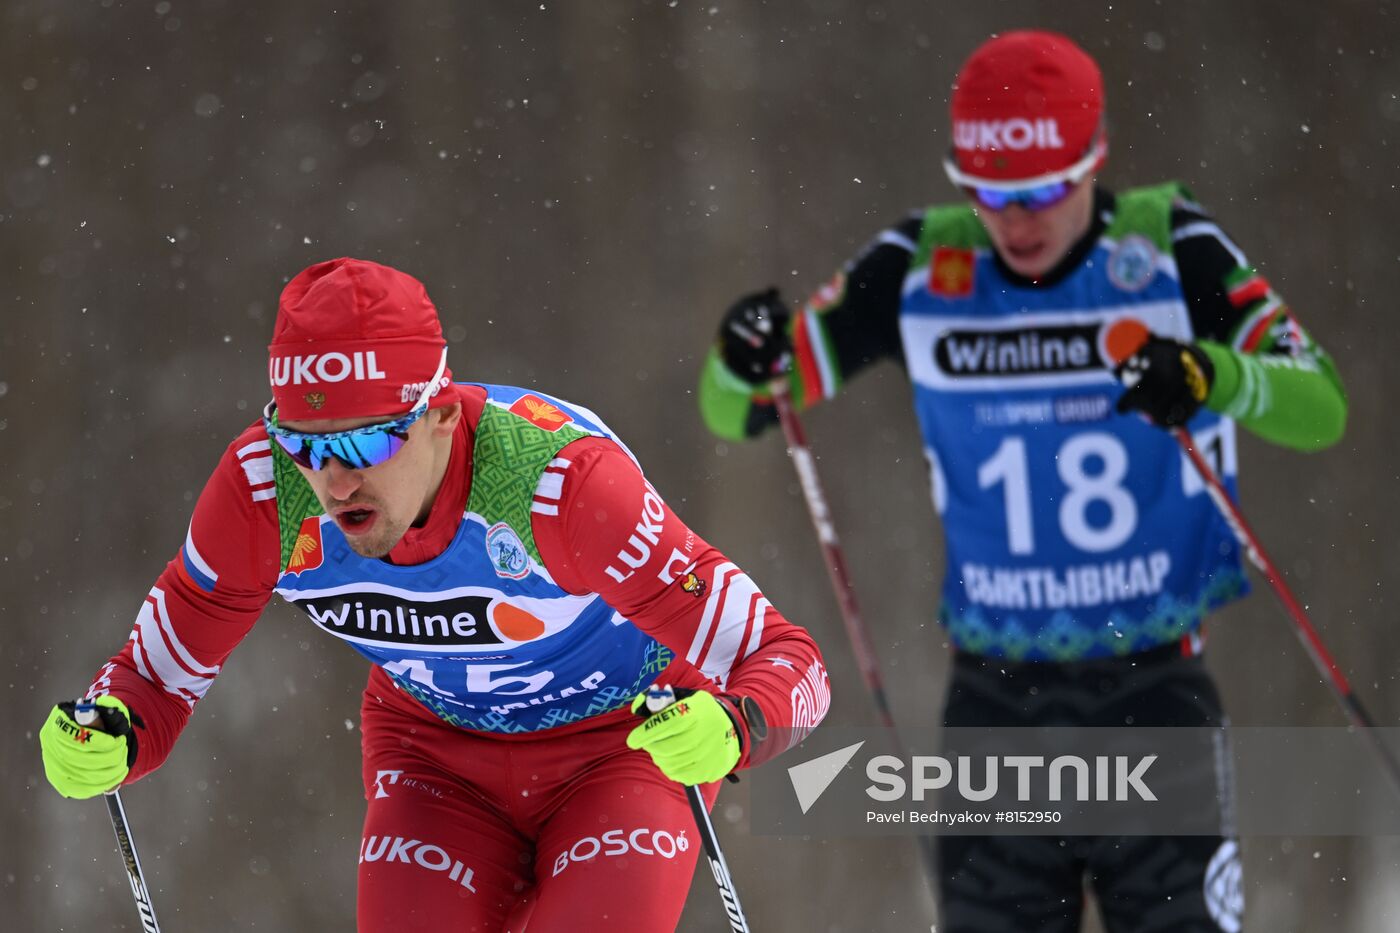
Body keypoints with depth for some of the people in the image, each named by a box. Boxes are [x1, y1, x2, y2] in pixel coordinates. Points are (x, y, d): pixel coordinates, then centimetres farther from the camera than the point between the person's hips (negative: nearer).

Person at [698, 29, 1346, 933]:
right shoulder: (922, 271, -1)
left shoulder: (1170, 250, -6)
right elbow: (737, 413, 3)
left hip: (1154, 690, -2)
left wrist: (1212, 376, -35)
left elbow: (1322, 409, -14)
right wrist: (746, 362, -21)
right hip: (995, 698, 2)